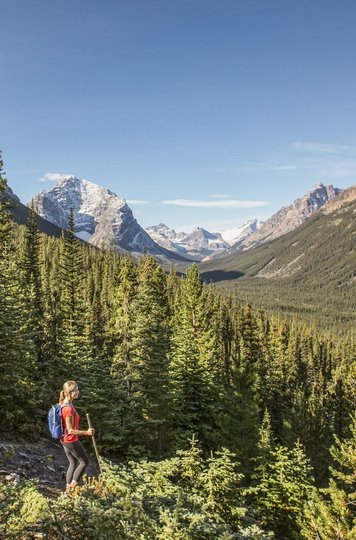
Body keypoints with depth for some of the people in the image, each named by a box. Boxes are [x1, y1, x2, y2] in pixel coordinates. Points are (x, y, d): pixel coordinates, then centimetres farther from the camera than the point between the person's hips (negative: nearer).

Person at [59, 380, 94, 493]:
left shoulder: (63, 404, 2)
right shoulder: (69, 409, -27)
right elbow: (70, 430, -25)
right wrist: (86, 433, -20)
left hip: (64, 439, 9)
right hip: (71, 441, -9)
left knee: (73, 463, 20)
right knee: (84, 462, 8)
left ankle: (68, 488, 27)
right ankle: (71, 487, 12)